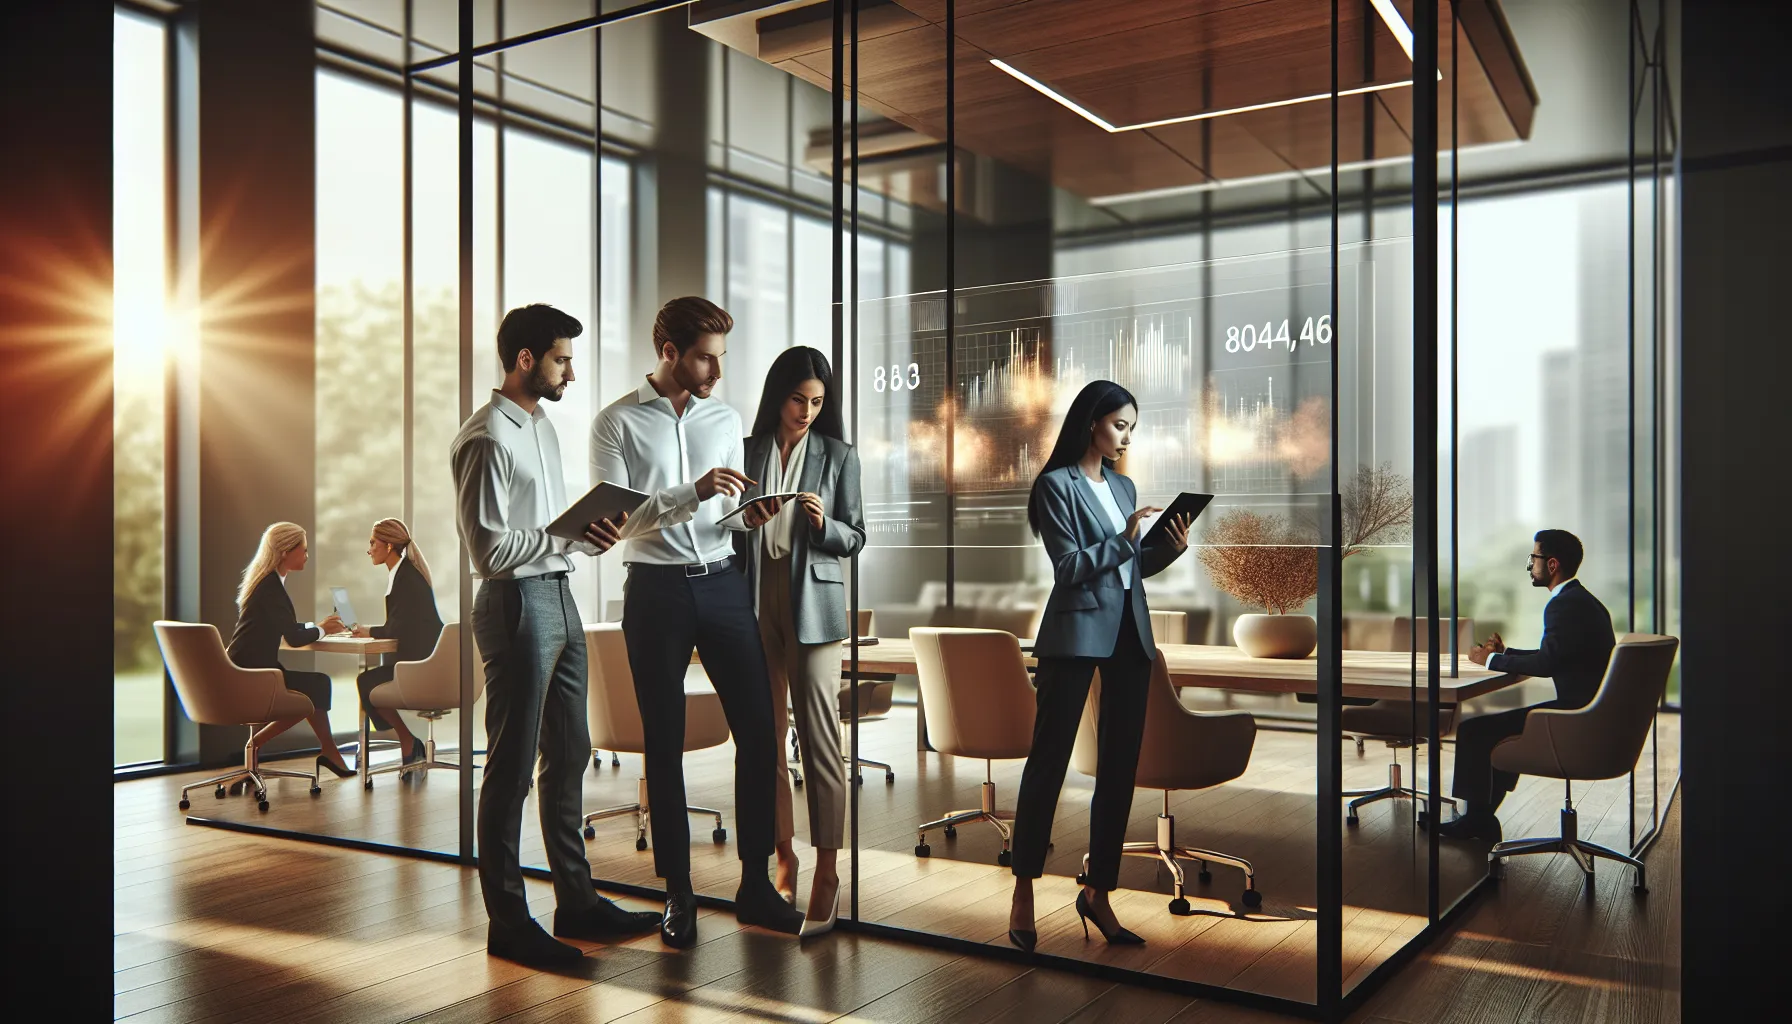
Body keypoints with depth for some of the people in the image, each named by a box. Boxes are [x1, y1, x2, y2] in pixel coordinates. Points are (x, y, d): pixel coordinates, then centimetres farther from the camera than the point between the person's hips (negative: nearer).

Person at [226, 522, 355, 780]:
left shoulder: (267, 581, 12)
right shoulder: (270, 586, -18)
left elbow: (286, 628, 20)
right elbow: (294, 638, -19)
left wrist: (318, 625, 9)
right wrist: (321, 630, -1)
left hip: (246, 670, 9)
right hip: (250, 675, -9)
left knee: (317, 685, 6)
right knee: (317, 687, -4)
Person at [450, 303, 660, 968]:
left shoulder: (543, 426, 15)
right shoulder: (487, 439, -14)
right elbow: (489, 549, -19)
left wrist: (591, 534, 3)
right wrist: (566, 535, -18)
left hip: (559, 597, 10)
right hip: (517, 606, -10)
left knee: (569, 755, 14)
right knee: (512, 766, -1)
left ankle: (576, 899, 26)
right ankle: (507, 923, 9)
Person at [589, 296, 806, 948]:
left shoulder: (726, 420, 13)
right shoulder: (616, 423, -1)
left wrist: (748, 515, -5)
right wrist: (693, 493, -20)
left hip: (723, 584, 4)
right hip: (656, 591, -3)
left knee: (758, 728, -1)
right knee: (664, 744, 5)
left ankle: (755, 884, 12)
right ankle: (678, 894, 17)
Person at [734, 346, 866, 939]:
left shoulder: (838, 456, 5)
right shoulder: (746, 452, 9)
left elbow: (855, 537, 7)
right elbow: (729, 532, 12)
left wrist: (824, 524, -13)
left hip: (813, 605, -2)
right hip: (755, 602, 2)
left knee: (819, 736, -7)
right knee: (766, 736, 6)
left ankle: (826, 875, -4)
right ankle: (784, 858, 18)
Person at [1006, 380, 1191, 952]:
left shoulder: (1124, 487, 17)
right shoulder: (1057, 484, -3)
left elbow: (1132, 567, 17)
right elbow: (1070, 567, -11)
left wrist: (1169, 549, 1)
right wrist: (1124, 538, -18)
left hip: (1130, 636, 7)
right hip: (1077, 633, -7)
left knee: (1121, 766, 8)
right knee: (1049, 759, -2)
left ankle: (1098, 892, 17)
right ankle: (1024, 890, 7)